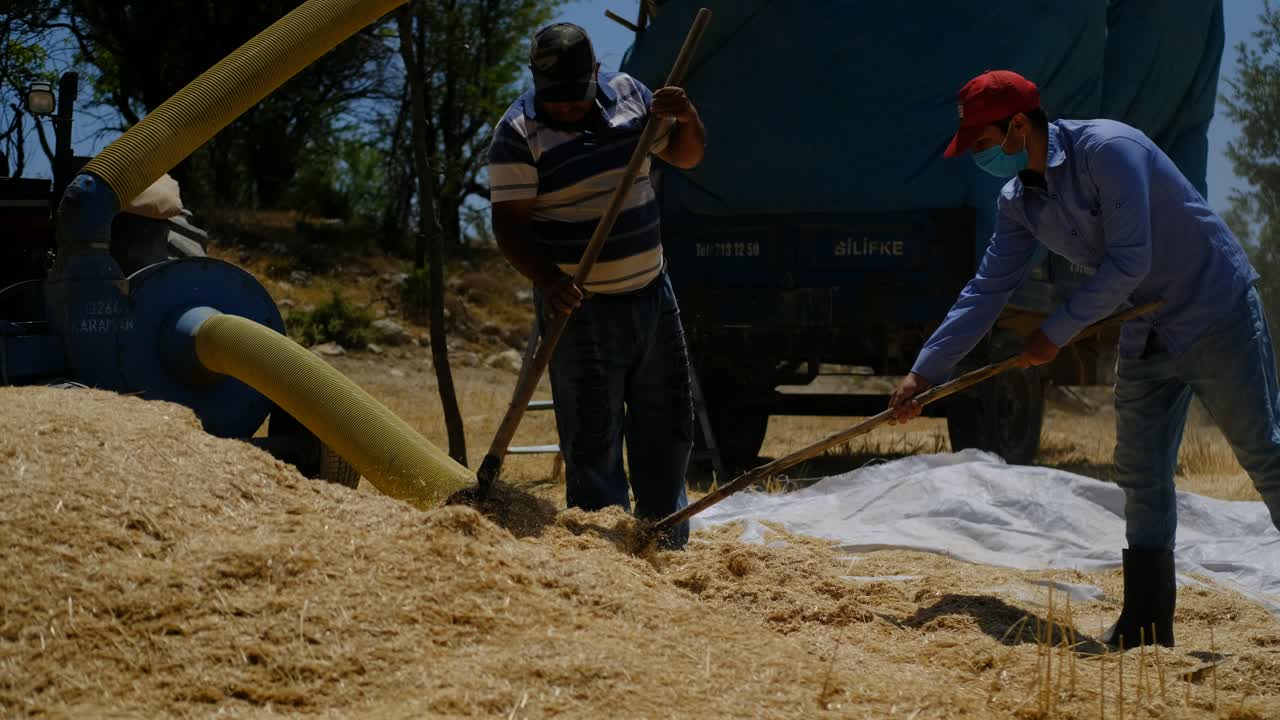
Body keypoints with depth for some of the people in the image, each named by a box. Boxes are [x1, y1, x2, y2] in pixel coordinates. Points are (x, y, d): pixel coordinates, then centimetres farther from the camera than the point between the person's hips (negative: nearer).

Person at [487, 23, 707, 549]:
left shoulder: (628, 94, 4)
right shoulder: (519, 133, -13)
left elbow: (685, 156, 14)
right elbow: (509, 223, -16)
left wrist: (686, 119, -8)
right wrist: (548, 280, -32)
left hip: (652, 294, 6)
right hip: (582, 308, -6)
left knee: (668, 427, 13)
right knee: (593, 443, -5)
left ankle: (668, 544, 25)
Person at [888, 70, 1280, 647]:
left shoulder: (1107, 149, -23)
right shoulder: (1018, 203, 1)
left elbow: (1128, 263, -26)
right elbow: (986, 291, 5)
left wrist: (1058, 332, -18)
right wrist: (924, 373, 1)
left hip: (1216, 314, -8)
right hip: (1147, 336, 8)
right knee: (1141, 475, 6)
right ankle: (1147, 622, 11)